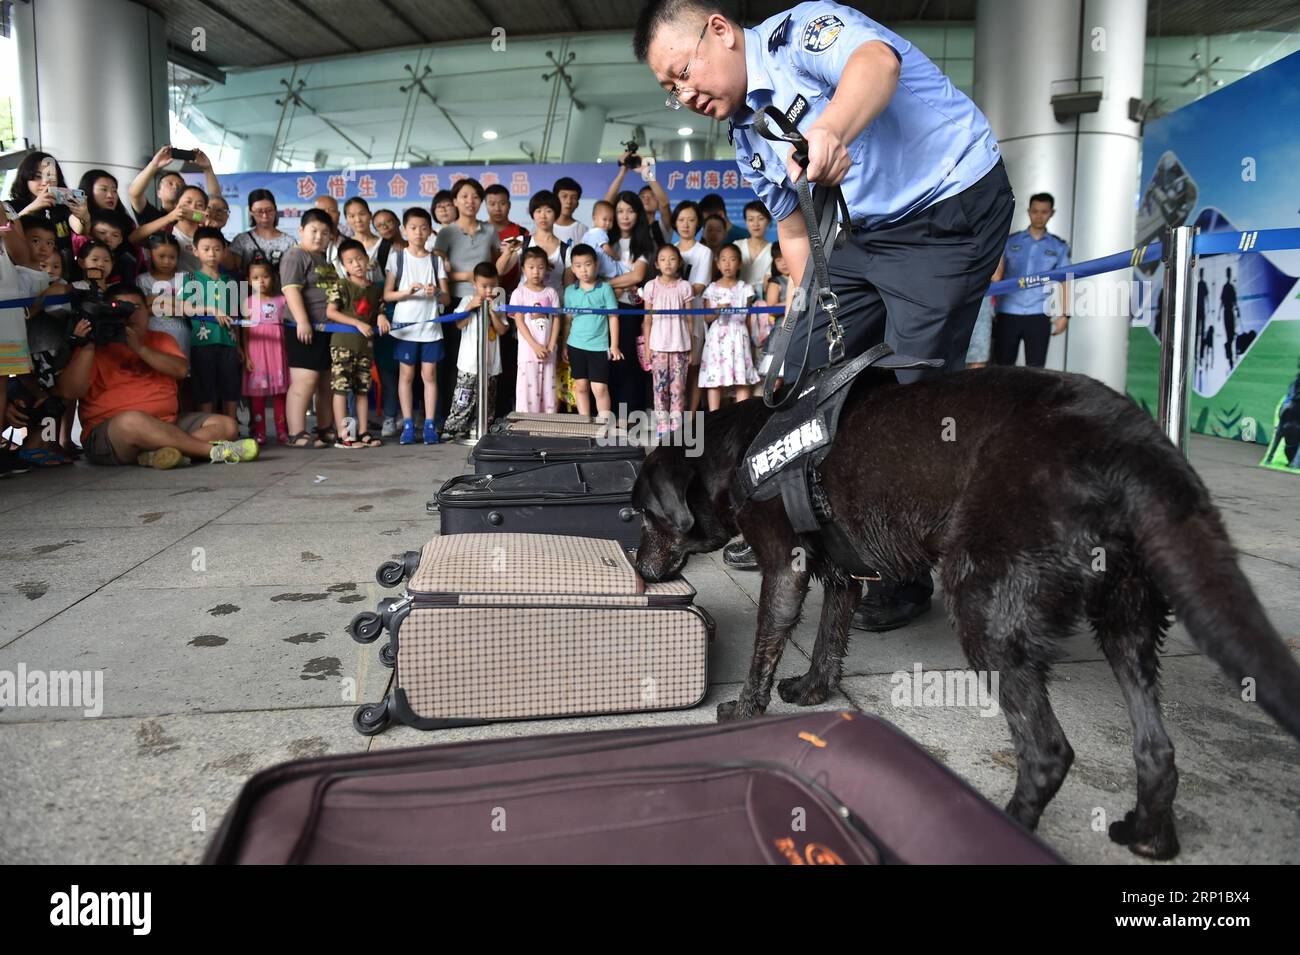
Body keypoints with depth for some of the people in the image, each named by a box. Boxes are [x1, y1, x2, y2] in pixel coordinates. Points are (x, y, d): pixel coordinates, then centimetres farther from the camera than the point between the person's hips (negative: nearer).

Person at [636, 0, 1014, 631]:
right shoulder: (746, 136, 11)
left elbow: (878, 60, -36)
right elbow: (793, 229, 17)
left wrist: (831, 130, -57)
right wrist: (813, 312, 10)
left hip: (951, 208, -8)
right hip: (865, 234, 9)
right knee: (800, 370, 8)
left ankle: (908, 576, 5)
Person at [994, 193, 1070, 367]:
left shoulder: (1059, 246, 10)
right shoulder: (1010, 241, 8)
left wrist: (1064, 314, 1)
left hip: (1038, 316, 0)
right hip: (1007, 314, 0)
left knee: (1036, 369, 1)